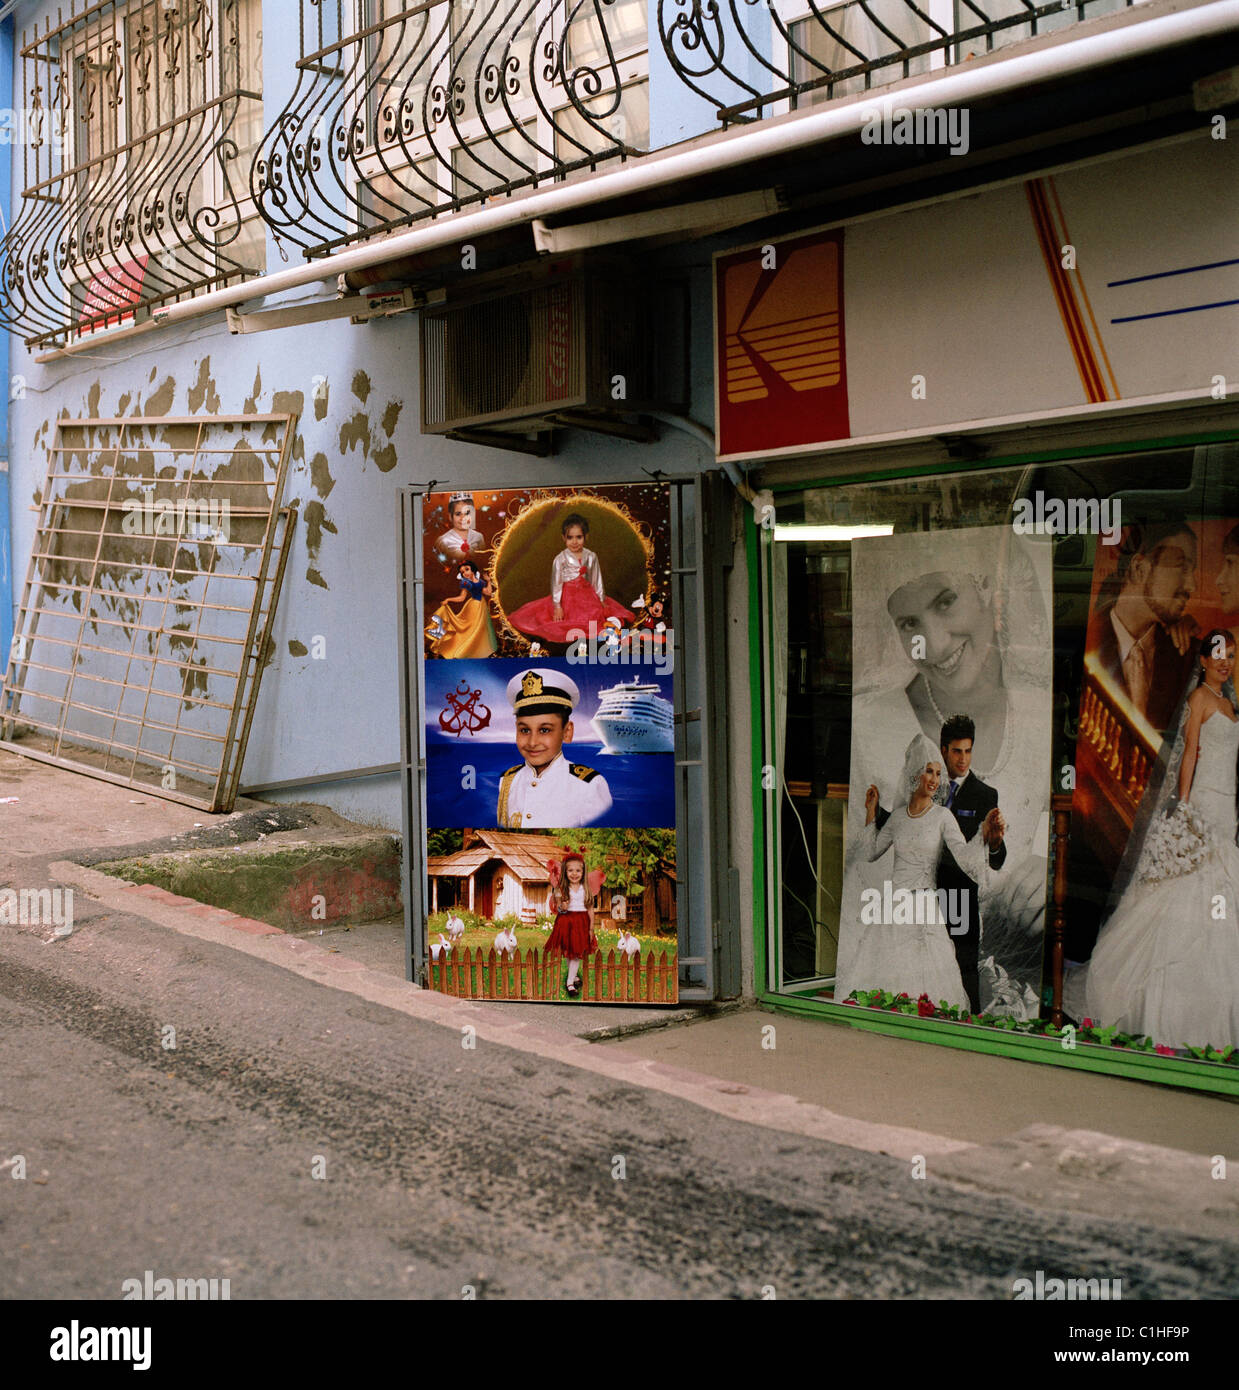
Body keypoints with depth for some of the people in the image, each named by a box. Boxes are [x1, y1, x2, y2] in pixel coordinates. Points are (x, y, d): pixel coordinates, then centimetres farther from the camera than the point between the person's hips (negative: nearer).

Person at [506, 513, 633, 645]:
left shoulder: (591, 557, 1)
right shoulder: (560, 559, -9)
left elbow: (596, 579, 9)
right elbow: (556, 583, -7)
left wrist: (602, 600, 11)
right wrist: (557, 606, -11)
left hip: (587, 596, 4)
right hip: (567, 597, -4)